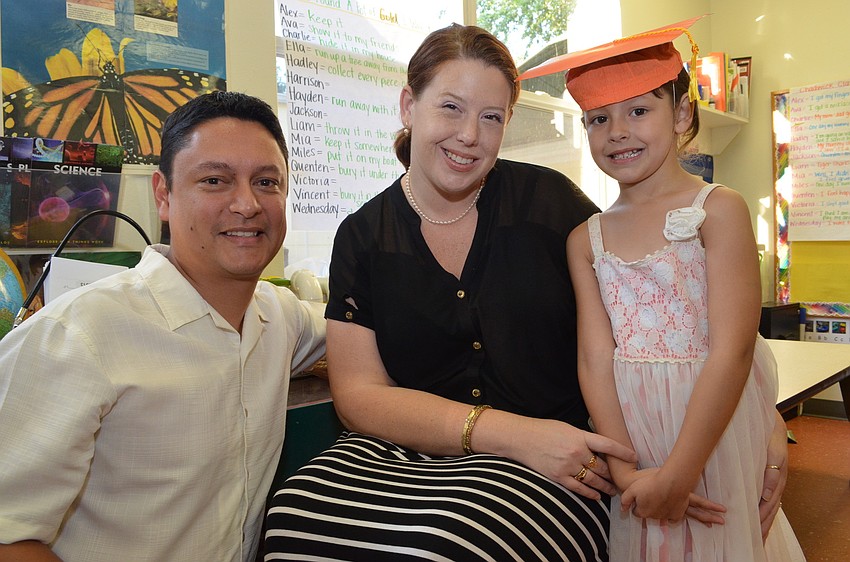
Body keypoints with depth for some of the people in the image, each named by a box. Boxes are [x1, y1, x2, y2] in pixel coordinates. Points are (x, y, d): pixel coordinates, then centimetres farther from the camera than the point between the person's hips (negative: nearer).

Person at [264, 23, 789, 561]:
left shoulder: (550, 201, -1)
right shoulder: (362, 237, 2)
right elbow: (359, 394, -6)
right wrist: (511, 432, -18)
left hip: (557, 465, -1)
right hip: (411, 453, 2)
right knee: (300, 519, -27)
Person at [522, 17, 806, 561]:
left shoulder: (719, 209, -8)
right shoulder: (586, 239, 2)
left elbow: (731, 351, -14)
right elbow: (596, 359, -4)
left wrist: (677, 472, -17)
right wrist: (626, 468, -13)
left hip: (715, 430, -2)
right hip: (629, 434, 3)